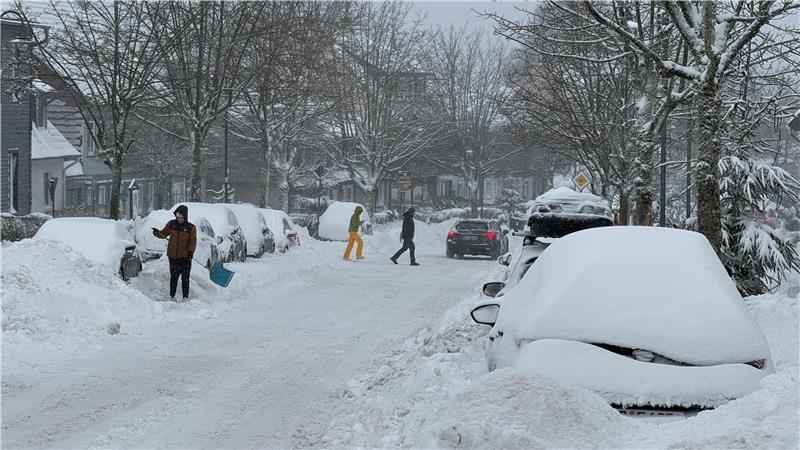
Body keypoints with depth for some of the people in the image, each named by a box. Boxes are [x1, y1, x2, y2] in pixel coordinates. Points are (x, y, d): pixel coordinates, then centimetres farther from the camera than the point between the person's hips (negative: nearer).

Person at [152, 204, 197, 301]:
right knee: (174, 277, 6)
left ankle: (186, 297, 12)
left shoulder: (191, 227, -3)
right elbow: (164, 234, 10)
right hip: (173, 256, 2)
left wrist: (191, 251, -21)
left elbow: (193, 241, -6)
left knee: (185, 278, 4)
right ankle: (172, 296, 14)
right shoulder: (171, 224, 4)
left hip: (185, 257, -2)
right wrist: (157, 232, -11)